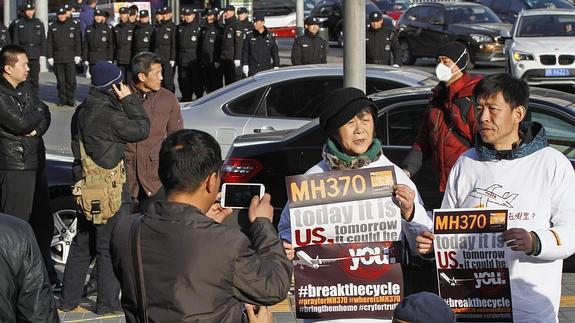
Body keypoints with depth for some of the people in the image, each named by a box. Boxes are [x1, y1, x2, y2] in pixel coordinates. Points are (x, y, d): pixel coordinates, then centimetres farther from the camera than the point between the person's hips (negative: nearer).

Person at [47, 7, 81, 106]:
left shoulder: (74, 24, 4)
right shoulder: (52, 26, 8)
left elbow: (78, 41, 4)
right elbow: (49, 43, 7)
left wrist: (77, 55, -2)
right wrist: (50, 56, 0)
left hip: (70, 57, -1)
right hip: (57, 58, 1)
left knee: (71, 79, -5)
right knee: (60, 80, 3)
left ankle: (70, 99, 5)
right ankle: (62, 99, 11)